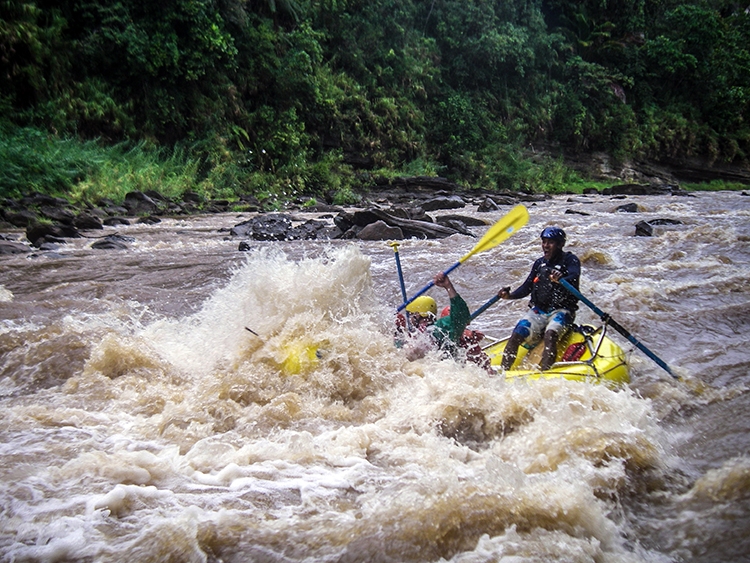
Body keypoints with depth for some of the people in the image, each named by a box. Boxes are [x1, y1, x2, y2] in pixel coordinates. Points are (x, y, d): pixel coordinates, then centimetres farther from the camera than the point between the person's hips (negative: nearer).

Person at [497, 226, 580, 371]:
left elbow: (574, 277, -21)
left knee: (550, 335, -34)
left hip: (561, 310, -5)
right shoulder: (539, 263, 16)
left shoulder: (570, 260, 0)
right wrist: (510, 295, -5)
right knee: (517, 335, -19)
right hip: (538, 310, 5)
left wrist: (560, 281, -44)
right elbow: (527, 287, 14)